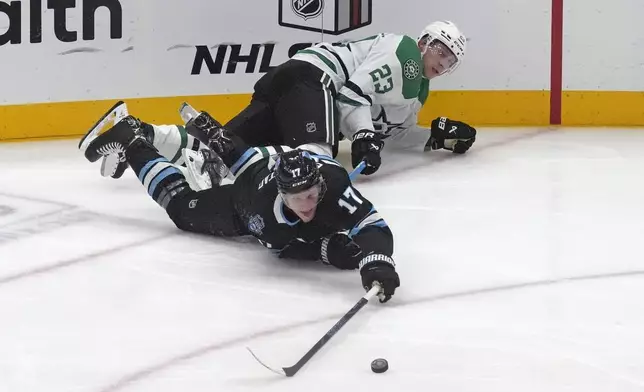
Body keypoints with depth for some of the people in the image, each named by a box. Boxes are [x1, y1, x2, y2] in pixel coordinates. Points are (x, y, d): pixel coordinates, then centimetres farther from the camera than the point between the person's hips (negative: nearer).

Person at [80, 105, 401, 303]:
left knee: (245, 161, 37)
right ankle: (129, 140, 27)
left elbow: (371, 226, -60)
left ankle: (207, 130, 65)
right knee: (184, 207, 17)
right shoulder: (266, 204, -50)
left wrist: (376, 261, -79)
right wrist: (329, 248, -46)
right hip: (245, 199, -4)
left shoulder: (331, 180, -51)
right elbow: (284, 248, -32)